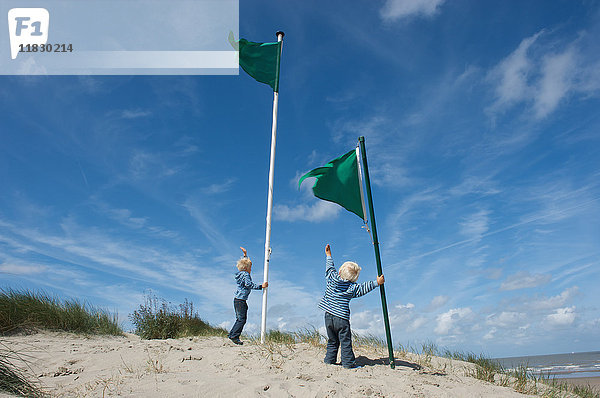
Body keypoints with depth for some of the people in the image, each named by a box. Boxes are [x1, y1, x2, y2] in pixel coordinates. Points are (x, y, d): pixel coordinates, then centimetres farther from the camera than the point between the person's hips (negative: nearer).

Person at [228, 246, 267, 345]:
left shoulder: (240, 273, 14)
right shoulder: (245, 275, -12)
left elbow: (244, 263, 32)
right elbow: (249, 284, -26)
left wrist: (245, 255, 36)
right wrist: (261, 286, -24)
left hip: (237, 299, 10)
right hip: (240, 300, -10)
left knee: (239, 319, 16)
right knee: (241, 319, -6)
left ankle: (231, 334, 19)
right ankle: (234, 336, -6)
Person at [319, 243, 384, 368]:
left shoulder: (332, 278, 1)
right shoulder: (353, 287, -6)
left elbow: (330, 268, 16)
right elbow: (365, 287, -6)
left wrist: (329, 255, 29)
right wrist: (377, 282, -1)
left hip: (328, 316, 4)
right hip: (342, 318, -4)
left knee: (332, 341, 16)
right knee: (346, 342, 3)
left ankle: (330, 360, 20)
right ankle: (348, 362, 4)